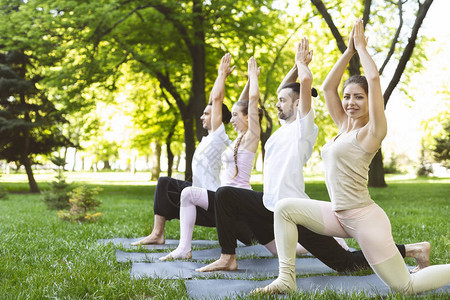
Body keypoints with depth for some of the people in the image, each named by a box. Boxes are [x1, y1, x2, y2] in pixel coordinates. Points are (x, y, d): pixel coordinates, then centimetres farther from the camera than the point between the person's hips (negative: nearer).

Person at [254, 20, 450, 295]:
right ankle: (286, 279, 0)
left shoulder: (372, 132, -11)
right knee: (285, 208, -3)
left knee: (406, 287, -1)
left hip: (364, 218, -7)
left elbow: (374, 79, -19)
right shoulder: (344, 127, 9)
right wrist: (349, 51, 6)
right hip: (340, 216, 7)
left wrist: (362, 47, -5)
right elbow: (328, 86, 9)